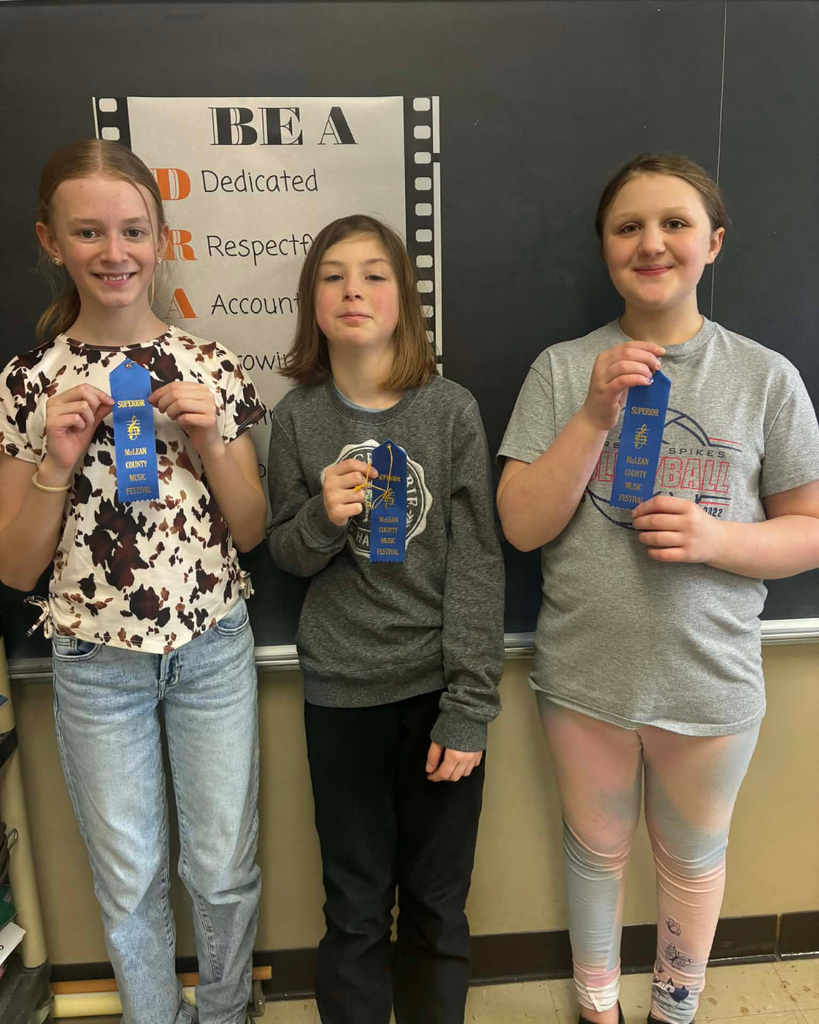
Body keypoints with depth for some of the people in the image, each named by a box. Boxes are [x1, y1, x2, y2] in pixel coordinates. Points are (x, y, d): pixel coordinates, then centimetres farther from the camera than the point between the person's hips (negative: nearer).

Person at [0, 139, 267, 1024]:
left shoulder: (211, 368, -4)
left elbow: (251, 533, 0)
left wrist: (210, 440, -15)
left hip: (213, 649, 1)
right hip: (95, 663, 0)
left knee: (224, 872, 14)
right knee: (129, 882, 18)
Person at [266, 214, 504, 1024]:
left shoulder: (452, 410, -6)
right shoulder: (296, 418, -1)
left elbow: (476, 563, -8)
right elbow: (286, 554, 6)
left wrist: (469, 708, -11)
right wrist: (323, 517, -16)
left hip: (436, 686, 0)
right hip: (339, 692, 1)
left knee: (437, 903, 16)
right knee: (355, 907, 16)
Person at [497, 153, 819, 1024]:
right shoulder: (562, 368, -6)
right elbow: (521, 527, -11)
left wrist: (717, 537, -22)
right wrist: (595, 415, -22)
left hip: (710, 681, 0)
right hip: (585, 675, 0)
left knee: (692, 858, 22)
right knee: (596, 850, 21)